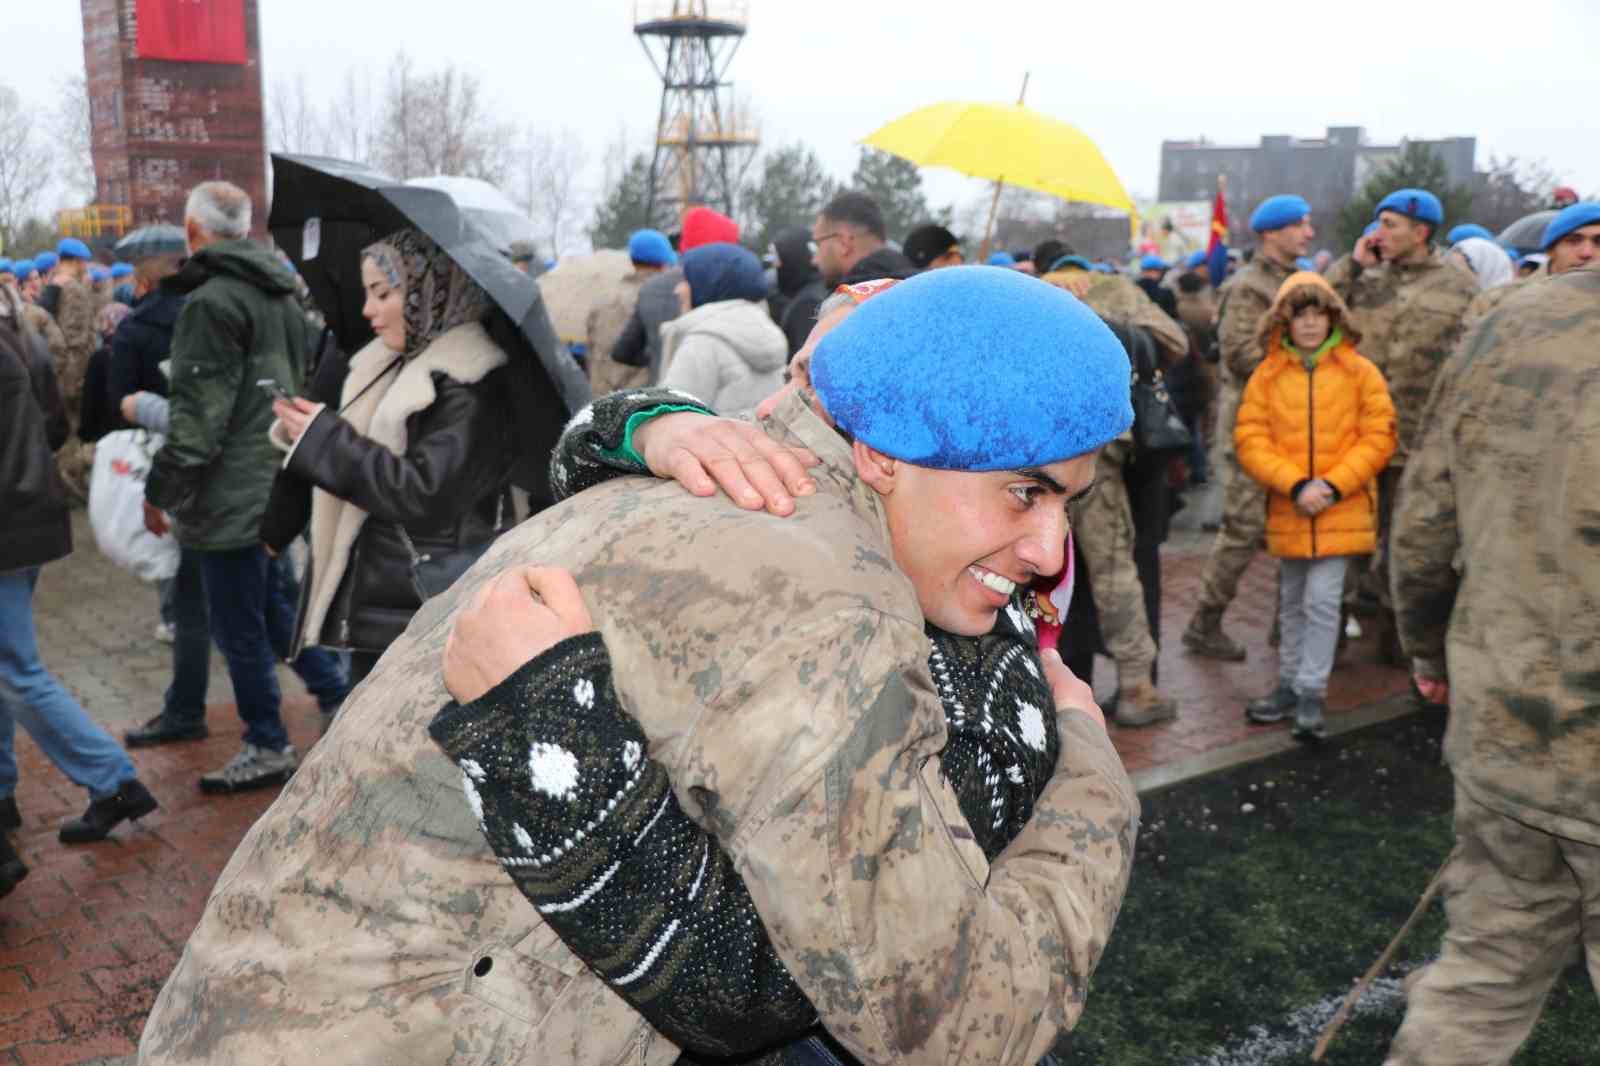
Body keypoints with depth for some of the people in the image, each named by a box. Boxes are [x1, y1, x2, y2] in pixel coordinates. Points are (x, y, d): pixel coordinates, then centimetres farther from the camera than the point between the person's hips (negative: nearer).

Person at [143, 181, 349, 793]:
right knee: (275, 606, 21)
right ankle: (340, 696, 22)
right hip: (278, 484, 9)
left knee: (239, 628, 3)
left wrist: (161, 490, -12)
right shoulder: (281, 294, 11)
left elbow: (198, 413, -20)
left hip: (230, 494, -9)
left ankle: (267, 749, 12)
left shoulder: (211, 301, -17)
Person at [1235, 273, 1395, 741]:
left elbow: (1378, 436, -4)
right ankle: (1290, 684, 29)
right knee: (1292, 604, 15)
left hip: (1341, 510, -2)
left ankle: (1311, 693, 4)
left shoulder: (1359, 372, -2)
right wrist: (1295, 485, -16)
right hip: (1286, 511, 2)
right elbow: (1250, 440, -5)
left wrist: (1333, 485, -15)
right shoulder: (1267, 375, 0)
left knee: (1322, 601, -6)